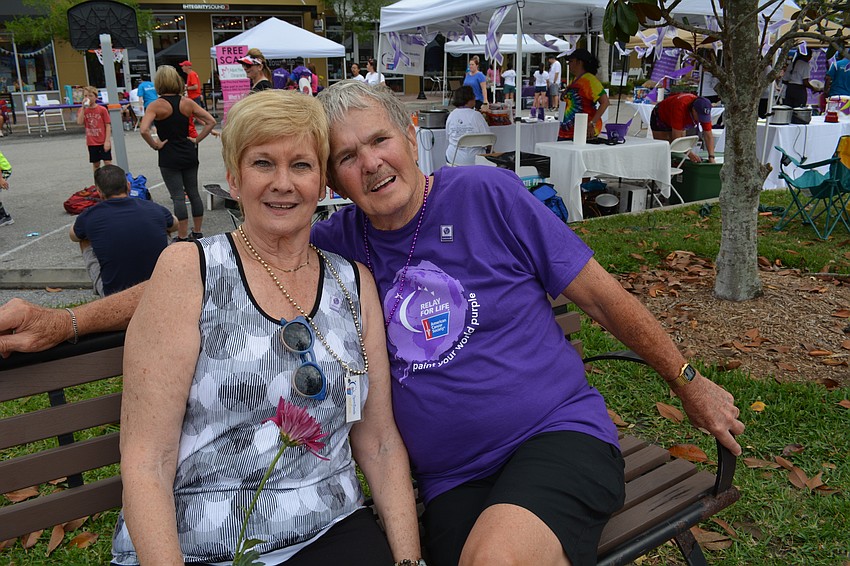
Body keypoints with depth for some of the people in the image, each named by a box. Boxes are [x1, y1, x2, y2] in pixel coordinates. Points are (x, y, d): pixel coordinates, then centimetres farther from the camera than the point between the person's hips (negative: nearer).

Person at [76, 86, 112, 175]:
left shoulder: (102, 109, -6)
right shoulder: (82, 110, 3)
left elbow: (108, 125, -6)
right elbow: (79, 122, -14)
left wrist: (107, 141, -13)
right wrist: (83, 108, -17)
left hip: (103, 142, -3)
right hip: (92, 143, 3)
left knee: (108, 162, -3)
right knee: (95, 164, 12)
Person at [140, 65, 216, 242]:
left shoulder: (156, 105, -10)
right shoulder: (187, 102, 1)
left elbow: (144, 130, -23)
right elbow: (211, 121, 1)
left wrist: (155, 145, -8)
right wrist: (197, 140, 4)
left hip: (169, 157, -4)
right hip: (189, 154, 4)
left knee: (178, 197, -1)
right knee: (193, 193, 13)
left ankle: (183, 238, 5)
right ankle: (197, 232, 22)